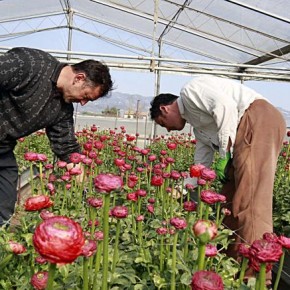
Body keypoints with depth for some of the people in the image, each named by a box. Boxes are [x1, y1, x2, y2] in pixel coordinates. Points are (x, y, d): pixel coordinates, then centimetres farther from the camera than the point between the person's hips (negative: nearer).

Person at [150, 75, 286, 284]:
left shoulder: (190, 90, 2)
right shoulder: (196, 122, 28)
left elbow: (225, 104, -15)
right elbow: (201, 163, 28)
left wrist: (225, 152, -14)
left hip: (259, 120, -10)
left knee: (249, 200, -16)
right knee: (231, 197, 11)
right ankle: (233, 260, 18)